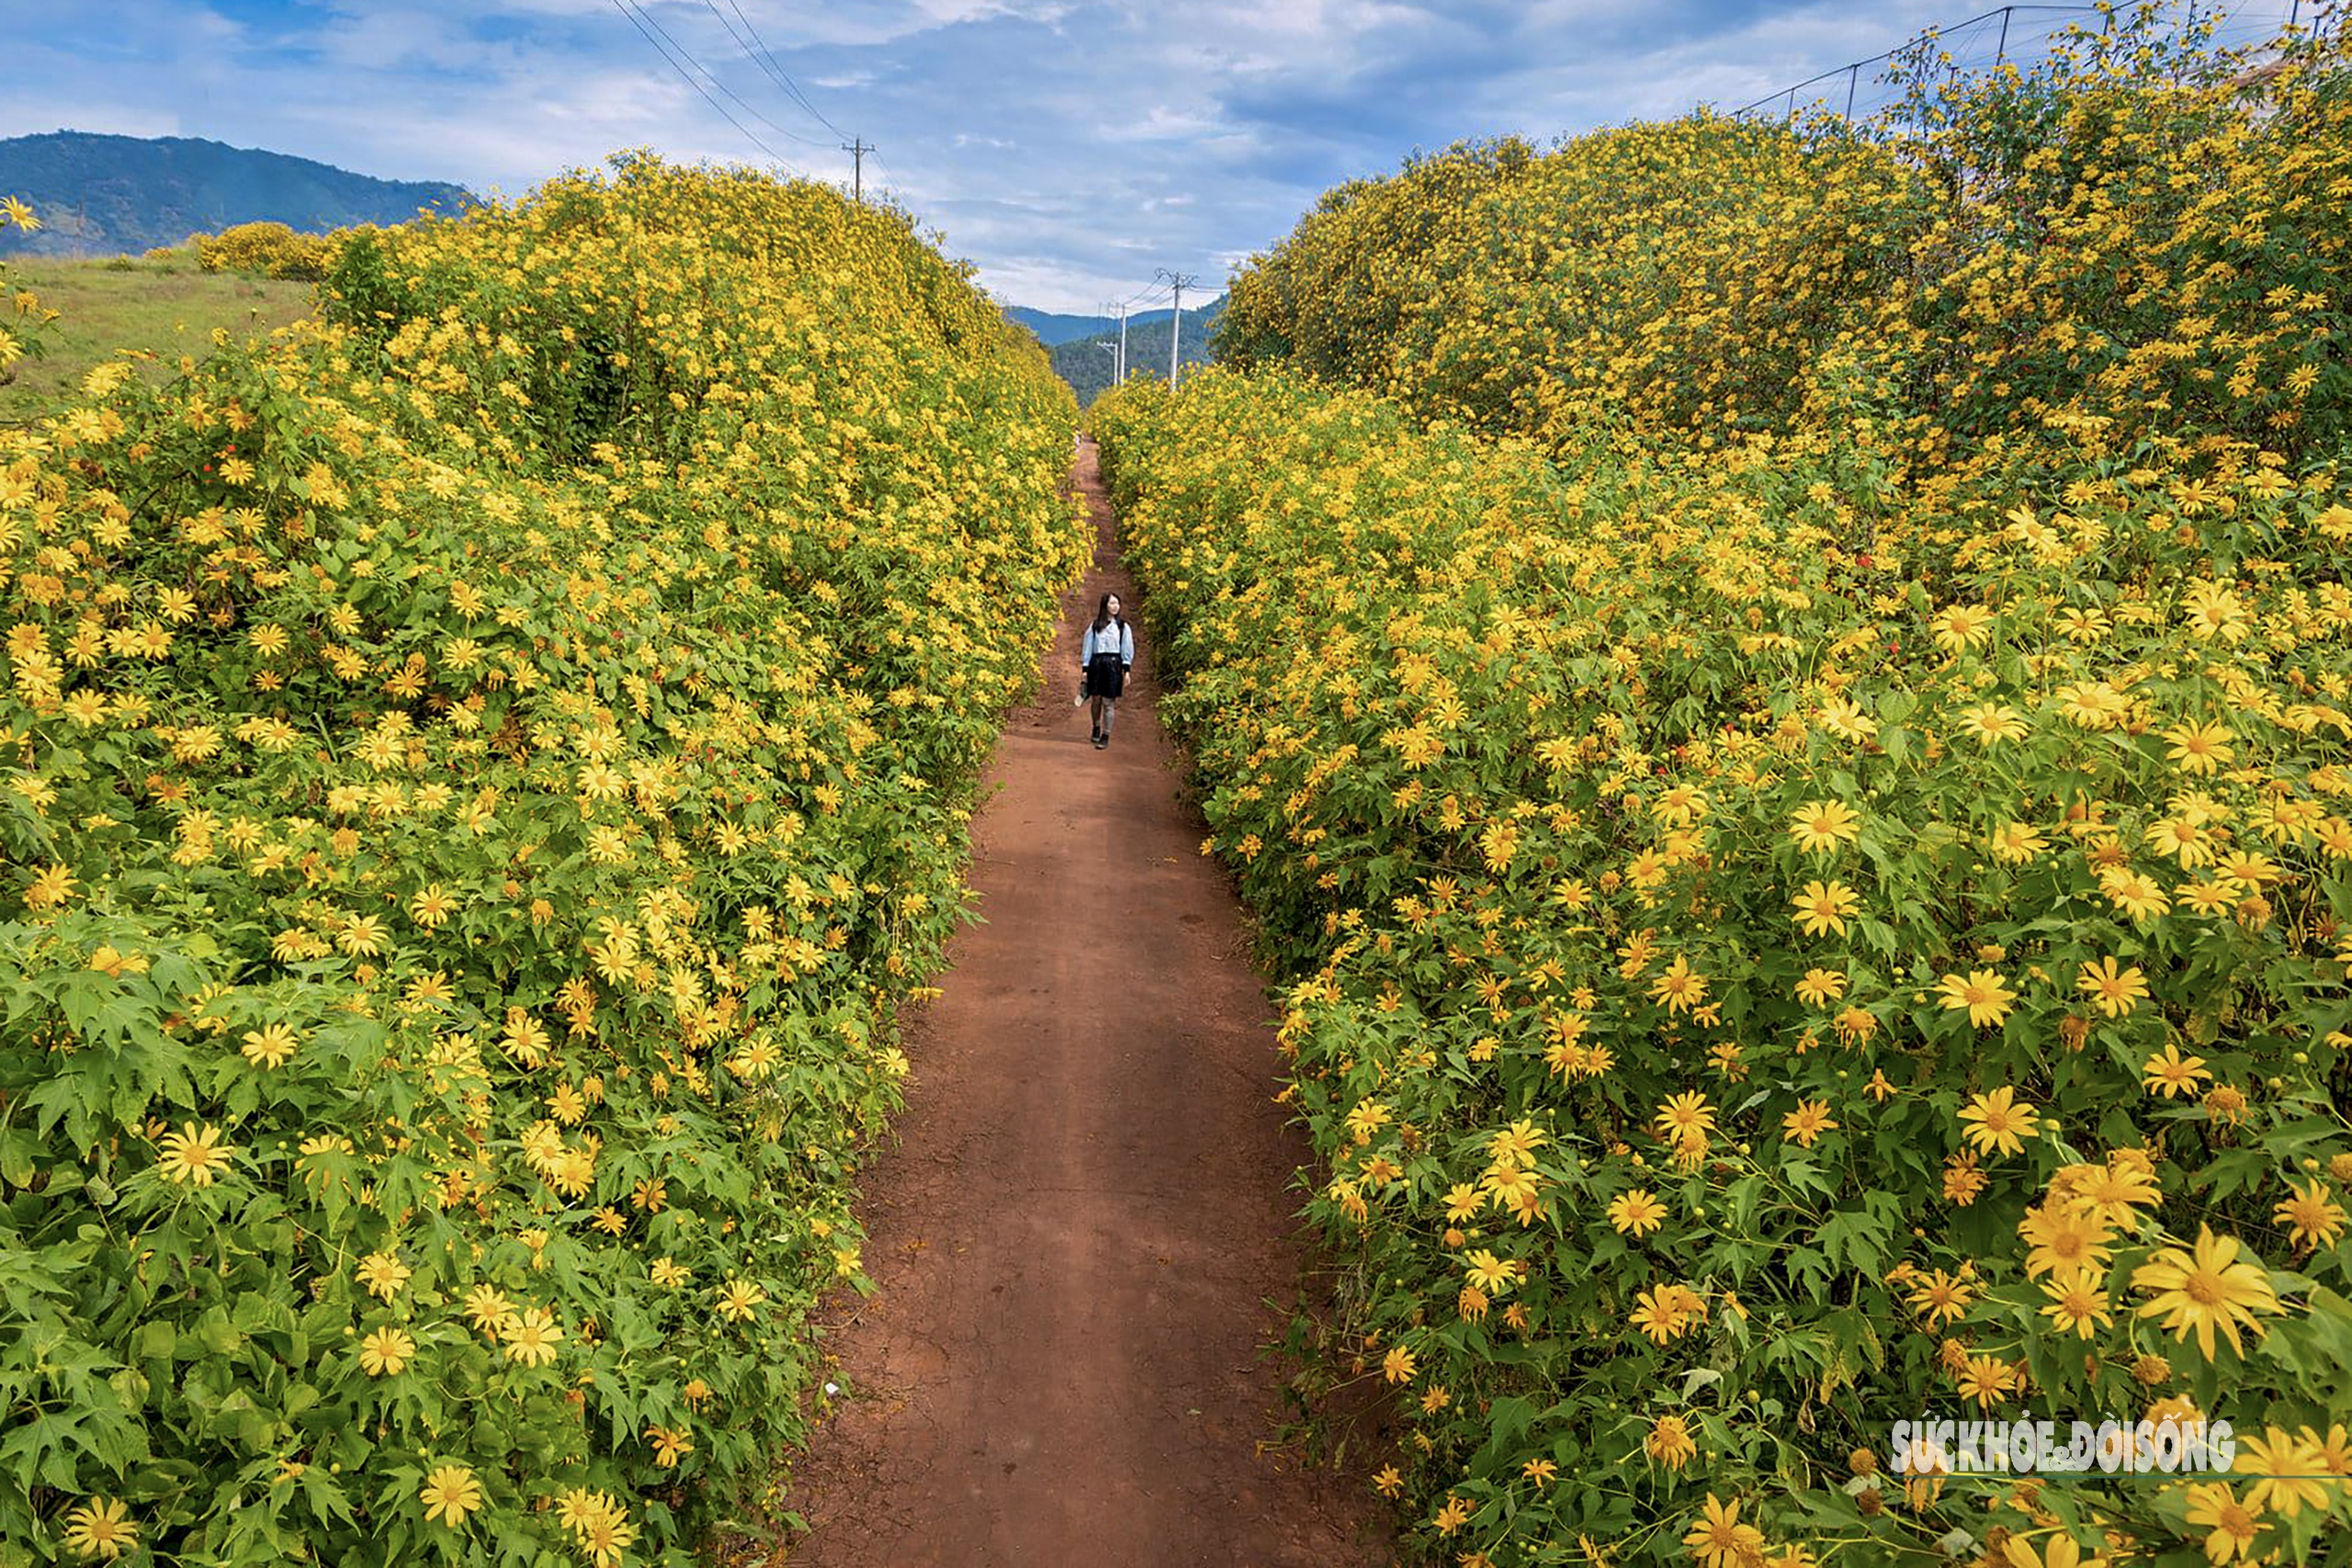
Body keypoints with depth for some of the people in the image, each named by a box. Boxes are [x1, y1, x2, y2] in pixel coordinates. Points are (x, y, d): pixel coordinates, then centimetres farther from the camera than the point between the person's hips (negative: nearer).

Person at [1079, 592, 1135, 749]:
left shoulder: (1123, 627, 6)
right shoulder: (1095, 626, 8)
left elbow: (1127, 650, 4)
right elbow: (1087, 647, 8)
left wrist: (1126, 670, -4)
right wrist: (1085, 669, 3)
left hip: (1114, 664, -1)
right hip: (1096, 664, 1)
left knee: (1109, 702, -3)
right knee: (1096, 699, 6)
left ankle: (1105, 736, 2)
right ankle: (1096, 728, 30)